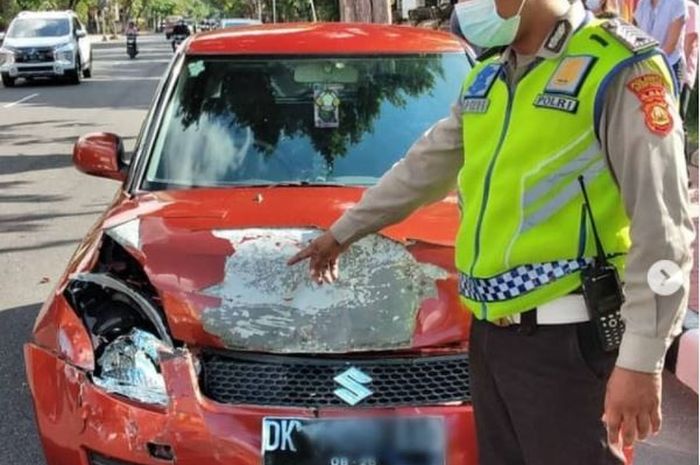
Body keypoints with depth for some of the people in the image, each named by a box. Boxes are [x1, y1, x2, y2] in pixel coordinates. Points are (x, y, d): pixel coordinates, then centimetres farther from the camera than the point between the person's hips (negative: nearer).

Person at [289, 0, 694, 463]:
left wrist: (642, 359, -19)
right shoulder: (485, 79, 14)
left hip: (563, 339, -7)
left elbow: (662, 230, -14)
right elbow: (425, 166, 28)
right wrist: (343, 231, 35)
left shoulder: (621, 69, -10)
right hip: (491, 331, 7)